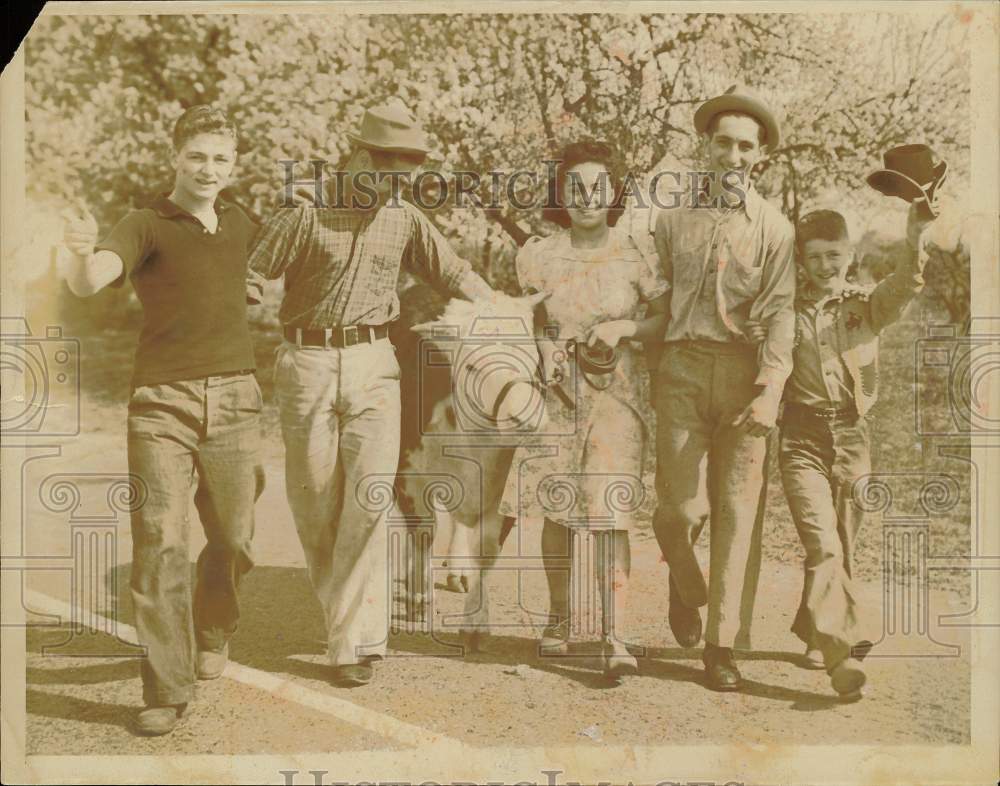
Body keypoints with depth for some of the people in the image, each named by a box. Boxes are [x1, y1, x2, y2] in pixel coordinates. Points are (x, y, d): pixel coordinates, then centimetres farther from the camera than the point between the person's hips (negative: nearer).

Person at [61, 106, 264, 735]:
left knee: (233, 539, 9)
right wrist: (84, 255, -43)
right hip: (162, 401, -4)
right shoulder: (147, 225, -3)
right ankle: (167, 690, 1)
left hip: (234, 399, 4)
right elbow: (88, 283, -23)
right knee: (160, 545, -8)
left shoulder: (241, 224, 14)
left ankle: (213, 630, 38)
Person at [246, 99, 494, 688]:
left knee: (371, 495, -12)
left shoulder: (406, 220, 7)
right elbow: (247, 281, -3)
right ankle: (345, 612, 27)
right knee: (315, 502, 3)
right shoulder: (303, 216, -4)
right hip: (308, 365, -1)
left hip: (374, 366, 2)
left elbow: (456, 274, 17)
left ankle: (356, 640, -7)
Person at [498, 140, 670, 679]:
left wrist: (625, 327, -12)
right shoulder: (539, 256, 3)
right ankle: (558, 615, 28)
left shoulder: (635, 256, -1)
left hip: (615, 395, -2)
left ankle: (614, 638, -8)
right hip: (554, 392, 2)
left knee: (609, 513, -10)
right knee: (556, 512, 8)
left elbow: (669, 319, 4)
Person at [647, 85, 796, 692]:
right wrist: (650, 372, 6)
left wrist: (770, 391, -16)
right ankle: (687, 590, 28)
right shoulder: (673, 221, 14)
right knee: (682, 506, -5)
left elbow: (781, 312, -3)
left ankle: (723, 646, 7)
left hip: (745, 374, -1)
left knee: (737, 509, -2)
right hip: (683, 369, 1)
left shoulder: (775, 227, 7)